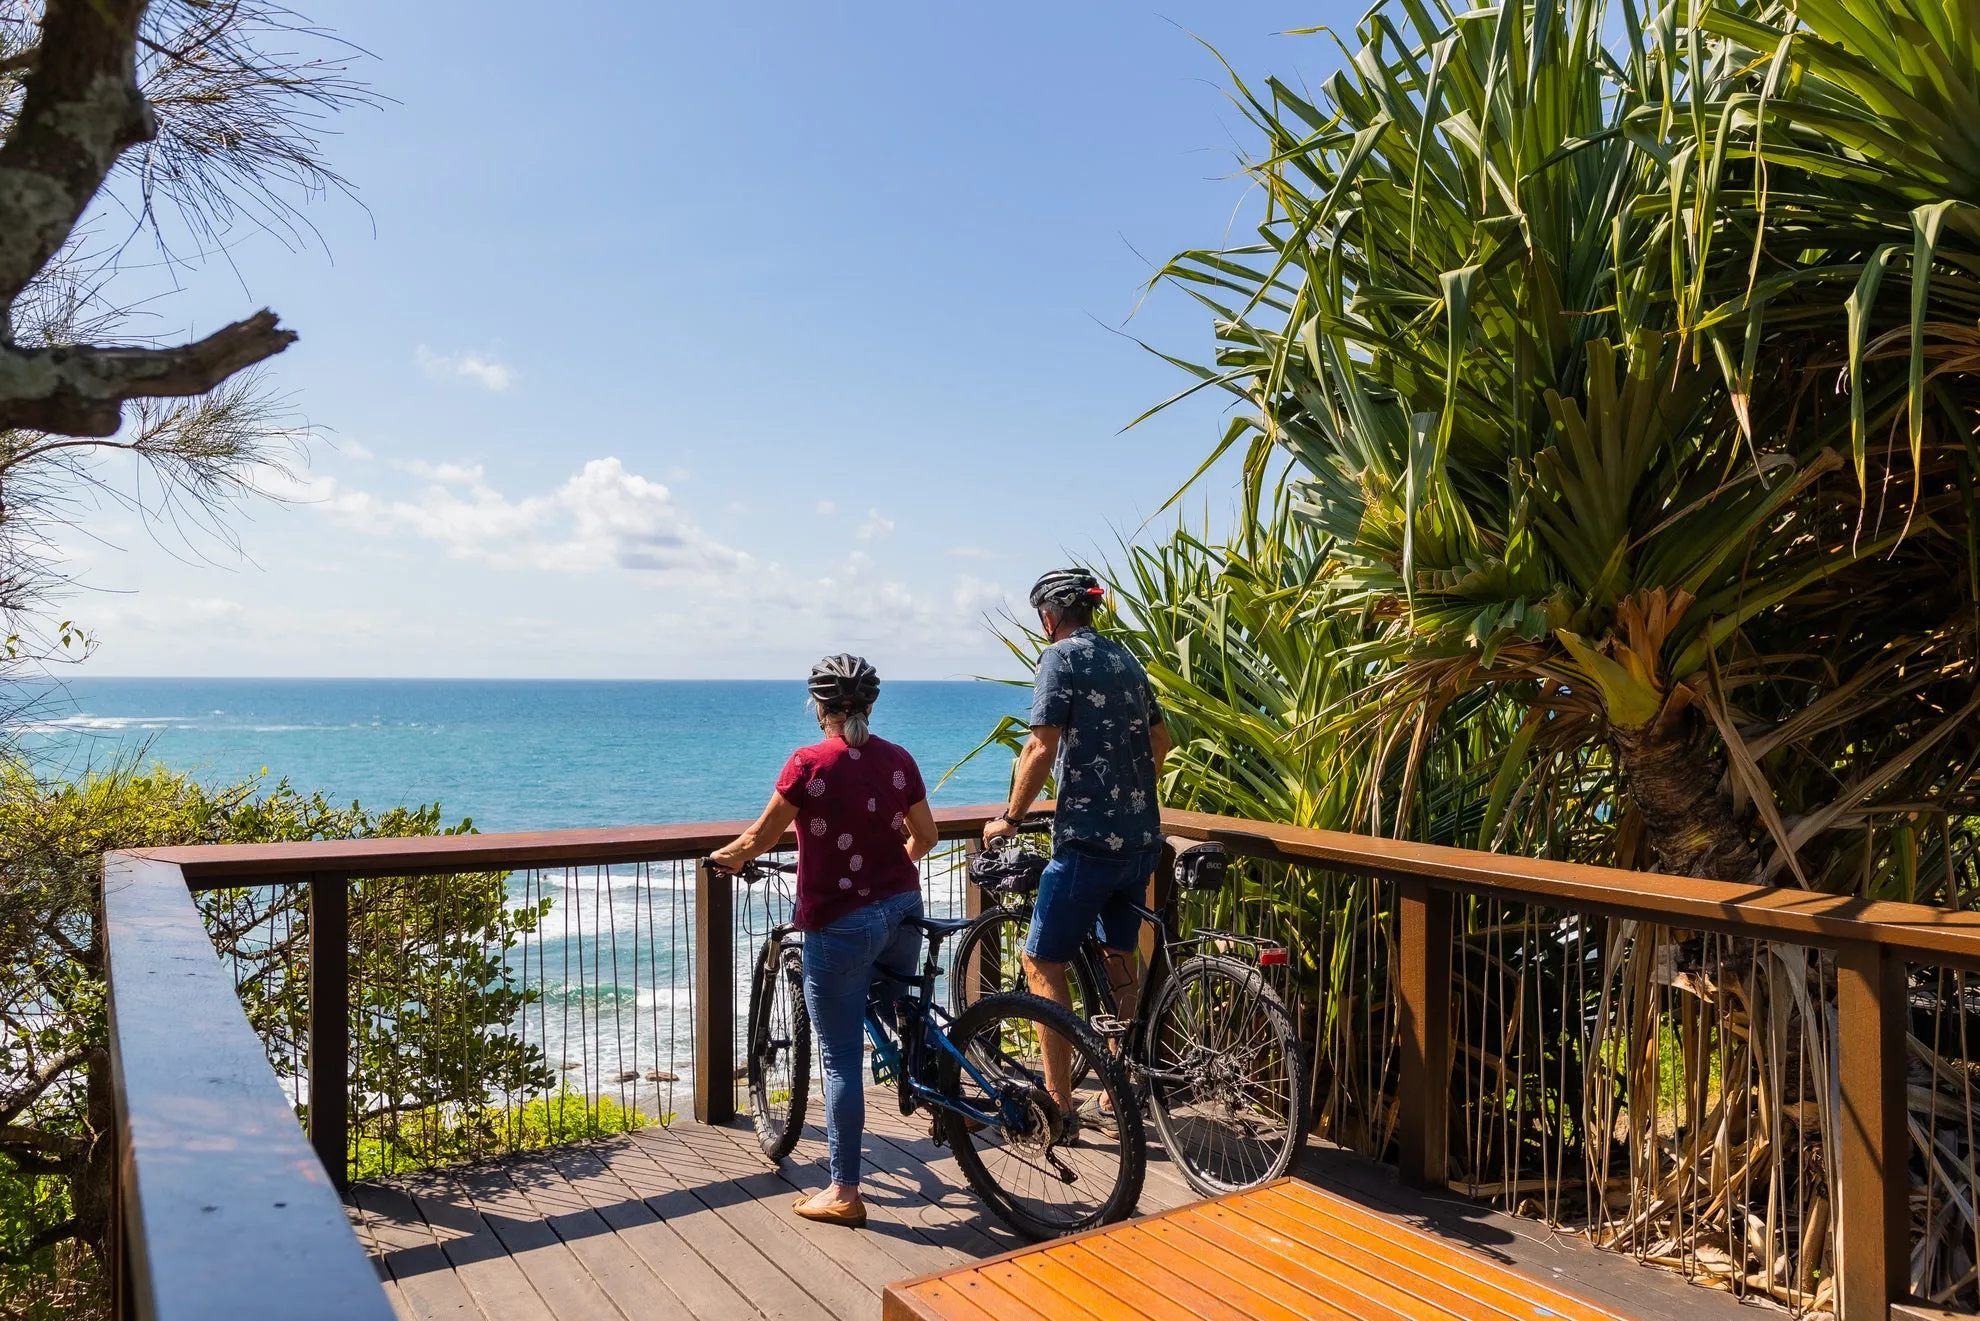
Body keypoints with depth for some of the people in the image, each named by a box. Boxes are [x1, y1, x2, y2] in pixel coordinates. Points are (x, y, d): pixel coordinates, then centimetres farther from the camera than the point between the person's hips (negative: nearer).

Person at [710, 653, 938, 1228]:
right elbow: (925, 836, 12)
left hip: (838, 925, -5)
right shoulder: (898, 760, 1)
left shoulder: (809, 764, -13)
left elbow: (760, 839, -6)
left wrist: (726, 856, 15)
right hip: (902, 911, 5)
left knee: (842, 1059, 3)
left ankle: (843, 1194, 12)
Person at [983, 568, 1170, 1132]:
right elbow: (1160, 740, 22)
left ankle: (1059, 1103, 4)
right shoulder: (1126, 658, 14)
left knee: (1043, 963, 3)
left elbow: (1042, 749, -16)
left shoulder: (1061, 657, -9)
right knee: (1121, 960, 17)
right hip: (1142, 837, 8)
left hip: (1088, 838, -8)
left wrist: (1008, 819, -5)